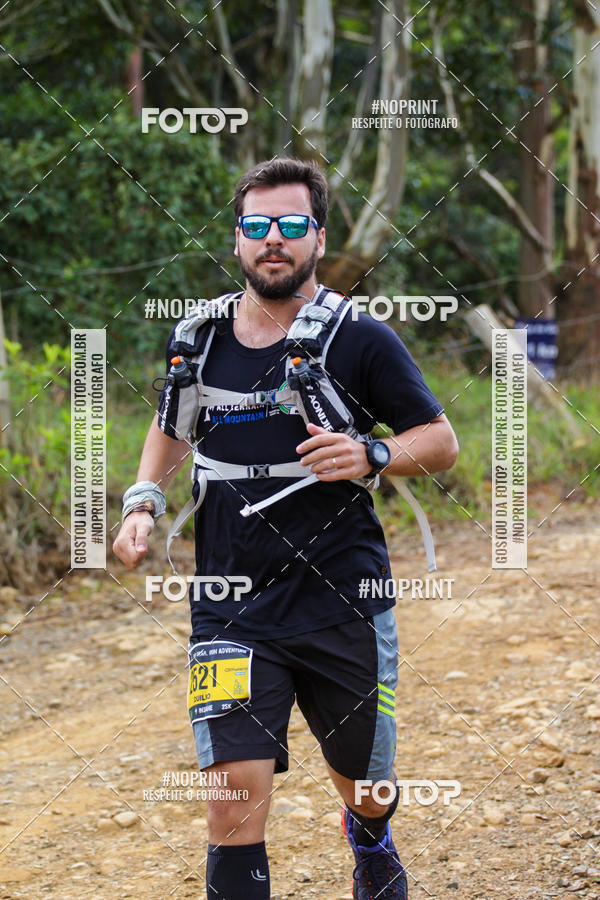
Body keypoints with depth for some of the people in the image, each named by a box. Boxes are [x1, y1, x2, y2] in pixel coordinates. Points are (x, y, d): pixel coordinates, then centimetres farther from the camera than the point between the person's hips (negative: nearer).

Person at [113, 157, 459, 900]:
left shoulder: (360, 341, -5)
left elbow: (441, 441, 1)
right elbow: (171, 425, 24)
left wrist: (370, 458, -18)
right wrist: (143, 503, 7)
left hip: (345, 611, -1)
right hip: (232, 614, 1)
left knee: (366, 792, 16)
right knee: (234, 813, -13)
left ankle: (370, 840, 52)